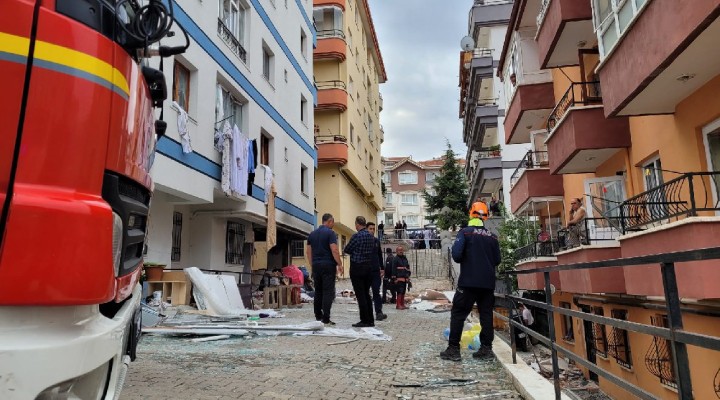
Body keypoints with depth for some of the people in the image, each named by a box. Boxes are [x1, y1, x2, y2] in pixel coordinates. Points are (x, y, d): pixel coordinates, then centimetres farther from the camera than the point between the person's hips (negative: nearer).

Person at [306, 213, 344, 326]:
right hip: (328, 265, -6)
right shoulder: (330, 233, -8)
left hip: (316, 266, 6)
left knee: (318, 291, 13)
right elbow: (334, 250, -16)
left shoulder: (312, 234, 13)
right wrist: (340, 265, -10)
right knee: (328, 292, -4)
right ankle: (326, 319, -7)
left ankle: (318, 316, 18)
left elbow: (308, 252, 14)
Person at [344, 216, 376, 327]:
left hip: (357, 267, -7)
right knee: (366, 294, 14)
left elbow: (347, 250, -5)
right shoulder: (371, 237, 7)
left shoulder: (356, 236, -15)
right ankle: (370, 320, 17)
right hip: (369, 267, 7)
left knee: (360, 295, -2)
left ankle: (365, 321, -1)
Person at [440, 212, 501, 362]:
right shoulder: (492, 237, 9)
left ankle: (453, 349, -1)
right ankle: (486, 348, 11)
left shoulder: (465, 232, -4)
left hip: (469, 281, -4)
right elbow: (497, 261, 12)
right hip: (488, 282, 4)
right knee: (486, 314, 11)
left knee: (458, 313, 1)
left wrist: (465, 261, 8)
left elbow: (456, 255, -12)